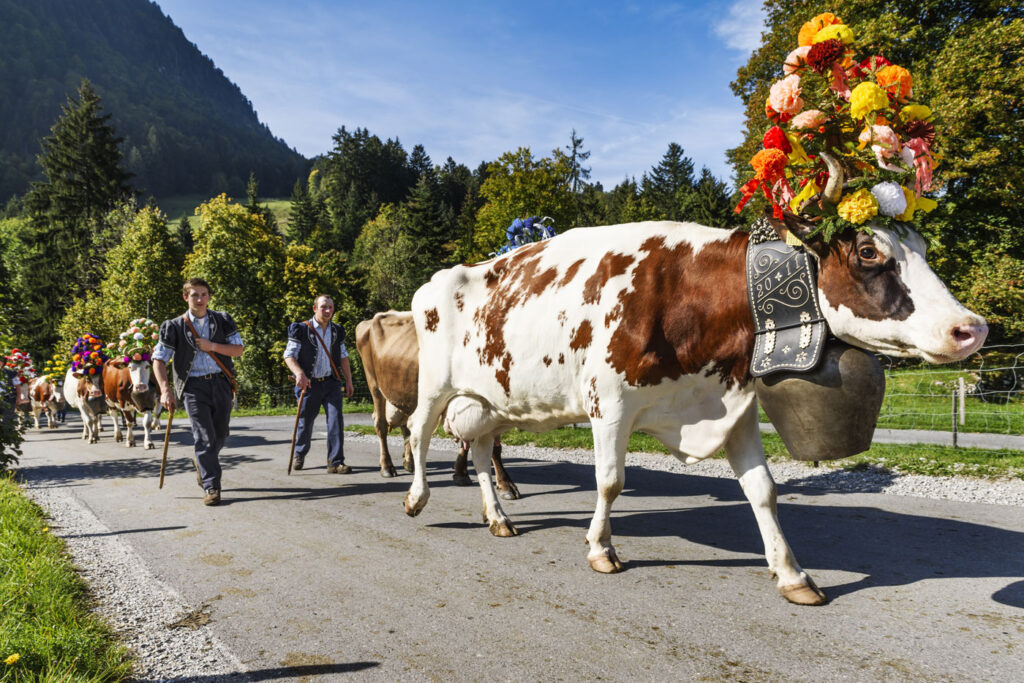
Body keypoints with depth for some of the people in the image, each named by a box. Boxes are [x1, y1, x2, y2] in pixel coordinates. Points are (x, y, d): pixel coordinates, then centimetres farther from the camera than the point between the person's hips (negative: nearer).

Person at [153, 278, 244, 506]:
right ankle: (211, 487, -3)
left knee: (221, 434, 11)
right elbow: (159, 360, -1)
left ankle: (202, 462, 42)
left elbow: (238, 349, 5)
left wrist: (212, 346, -12)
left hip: (221, 383, 3)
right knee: (204, 436, -9)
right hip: (193, 386, -3)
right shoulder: (174, 326, 1)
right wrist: (165, 389, -14)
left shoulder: (223, 321, 8)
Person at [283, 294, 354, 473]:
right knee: (305, 422, 7)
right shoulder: (301, 330, -4)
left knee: (336, 421, -8)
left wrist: (348, 380, 11)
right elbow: (289, 356, -5)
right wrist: (299, 373, -22)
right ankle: (300, 455, 33)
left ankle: (335, 462, -5)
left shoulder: (337, 331, 10)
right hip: (309, 384, -3)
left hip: (331, 383, 3)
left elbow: (343, 357, 17)